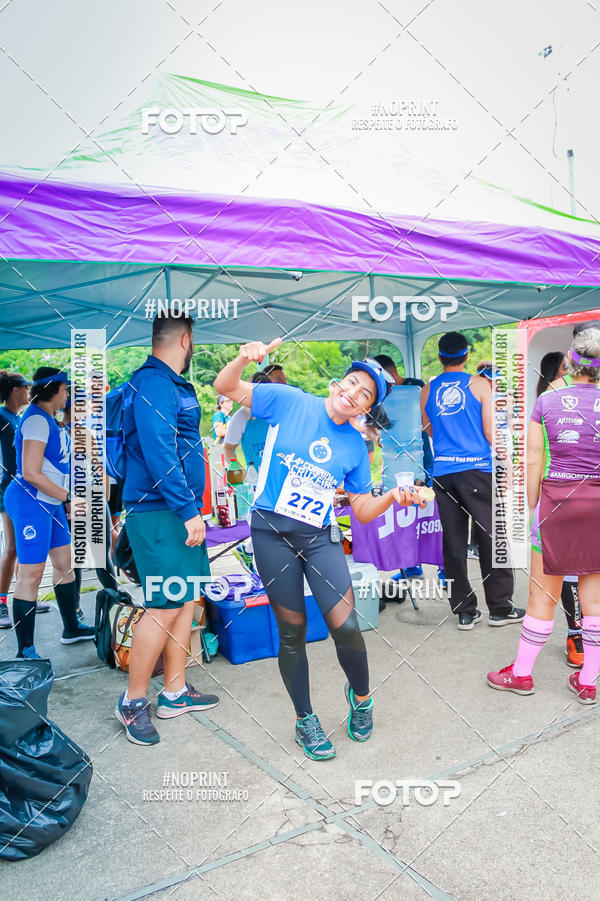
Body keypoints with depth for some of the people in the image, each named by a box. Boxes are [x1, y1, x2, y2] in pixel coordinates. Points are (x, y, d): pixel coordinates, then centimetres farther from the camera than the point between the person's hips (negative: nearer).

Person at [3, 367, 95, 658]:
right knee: (31, 574, -7)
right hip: (30, 503, -10)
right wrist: (69, 497, -16)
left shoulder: (48, 419, 14)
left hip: (49, 502, 10)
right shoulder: (37, 420, -16)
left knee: (65, 562, 16)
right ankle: (25, 651, 0)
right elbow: (31, 474, -21)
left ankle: (71, 629, 30)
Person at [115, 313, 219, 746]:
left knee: (186, 599, 13)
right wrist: (189, 510, -23)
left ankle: (175, 692, 25)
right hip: (159, 513, -10)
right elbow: (158, 453, -22)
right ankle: (133, 701, 11)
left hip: (179, 511, 10)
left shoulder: (172, 385, 18)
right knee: (165, 607, -6)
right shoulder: (152, 382, -13)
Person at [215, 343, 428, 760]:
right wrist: (244, 359, -20)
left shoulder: (356, 447, 7)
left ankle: (360, 695, 26)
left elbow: (363, 510, 10)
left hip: (320, 537, 2)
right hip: (272, 532, -2)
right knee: (293, 632, 6)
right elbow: (226, 387, 0)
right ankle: (306, 720, 29)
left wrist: (394, 496, -9)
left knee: (346, 626, -8)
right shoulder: (289, 401, -1)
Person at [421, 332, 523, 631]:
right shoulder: (479, 384, -1)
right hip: (476, 470, -3)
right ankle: (500, 608, 13)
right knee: (491, 538, 6)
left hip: (442, 472, 3)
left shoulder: (427, 391, 8)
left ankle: (464, 611, 13)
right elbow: (490, 431, -3)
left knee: (454, 543, 6)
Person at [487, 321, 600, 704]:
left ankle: (522, 673, 24)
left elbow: (534, 463, -2)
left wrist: (530, 511, 7)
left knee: (543, 596, 10)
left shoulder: (546, 402, -4)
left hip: (556, 501, -1)